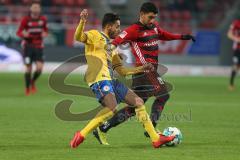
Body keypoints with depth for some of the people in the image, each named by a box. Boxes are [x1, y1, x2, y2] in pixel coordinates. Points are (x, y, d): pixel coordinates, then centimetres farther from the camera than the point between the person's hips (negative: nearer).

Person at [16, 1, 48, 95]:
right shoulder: (26, 20, -7)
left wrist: (45, 34, -6)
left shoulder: (43, 19, 2)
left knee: (39, 68, -11)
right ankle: (27, 87, 18)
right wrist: (23, 34, -28)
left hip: (39, 46, 2)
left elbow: (46, 30, 17)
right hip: (28, 46, -2)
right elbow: (18, 32, -5)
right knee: (28, 68, -2)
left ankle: (33, 82, 19)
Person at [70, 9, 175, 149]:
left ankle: (156, 139, 10)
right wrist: (83, 22, -34)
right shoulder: (95, 35, 5)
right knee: (112, 108, -29)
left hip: (111, 81, 9)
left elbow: (121, 70, 32)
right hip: (99, 79, -9)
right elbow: (78, 37, -17)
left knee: (138, 102, 7)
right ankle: (82, 135, -21)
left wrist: (141, 69, 28)